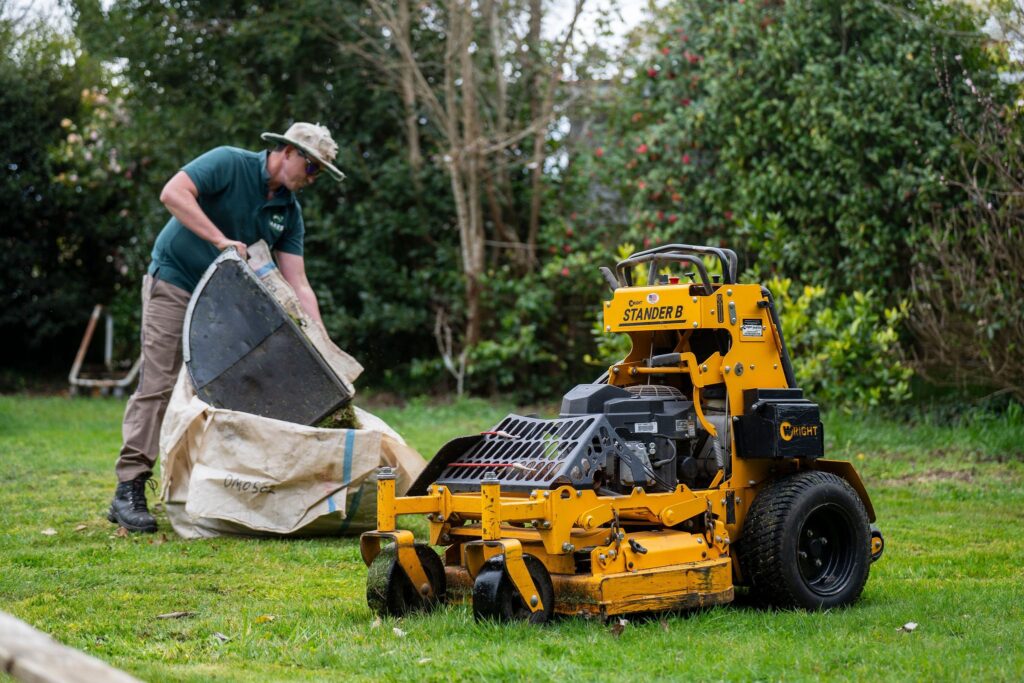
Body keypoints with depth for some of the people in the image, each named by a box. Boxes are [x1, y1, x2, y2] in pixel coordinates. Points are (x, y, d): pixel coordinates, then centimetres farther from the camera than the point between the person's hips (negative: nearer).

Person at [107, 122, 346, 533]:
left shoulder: (290, 213, 2)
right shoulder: (229, 164, -15)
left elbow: (297, 285, -1)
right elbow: (172, 194, -28)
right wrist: (221, 240, -31)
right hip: (174, 283, -7)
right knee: (158, 385, -12)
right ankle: (128, 491, -11)